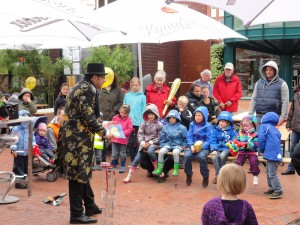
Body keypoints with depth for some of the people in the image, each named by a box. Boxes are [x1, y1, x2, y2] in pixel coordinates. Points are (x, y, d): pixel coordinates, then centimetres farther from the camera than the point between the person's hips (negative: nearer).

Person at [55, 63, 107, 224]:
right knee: (78, 174, -4)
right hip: (78, 138, -11)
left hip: (75, 136, 11)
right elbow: (88, 117, -21)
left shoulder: (83, 87, 15)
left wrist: (100, 126, 17)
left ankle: (90, 206, 29)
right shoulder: (86, 90, -16)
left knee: (83, 172, 17)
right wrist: (102, 131, -10)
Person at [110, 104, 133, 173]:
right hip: (114, 138, 2)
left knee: (122, 154, 7)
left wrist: (123, 133, -23)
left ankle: (122, 167, 17)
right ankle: (113, 166, 20)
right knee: (114, 154, 9)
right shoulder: (115, 118, 2)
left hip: (123, 140, -2)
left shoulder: (128, 120, -6)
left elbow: (130, 129, -11)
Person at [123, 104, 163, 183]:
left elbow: (159, 137, -6)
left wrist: (151, 142, -14)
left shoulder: (159, 125, -3)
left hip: (154, 143, -3)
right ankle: (129, 176, -1)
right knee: (137, 159, -5)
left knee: (150, 151, -37)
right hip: (144, 144, 3)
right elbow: (140, 134, 4)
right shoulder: (144, 124, 6)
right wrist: (142, 142, -12)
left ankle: (157, 169, -16)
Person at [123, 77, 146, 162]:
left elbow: (143, 110, -1)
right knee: (130, 142, 8)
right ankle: (132, 160, 17)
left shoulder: (142, 97, 0)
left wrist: (142, 122, -8)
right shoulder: (127, 96, 4)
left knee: (137, 142, 2)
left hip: (138, 123, -2)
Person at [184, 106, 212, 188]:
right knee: (186, 155, -28)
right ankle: (188, 175, -4)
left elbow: (208, 140, -8)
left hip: (204, 147, -3)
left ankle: (205, 176, -13)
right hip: (193, 146, 3)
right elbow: (189, 136, 6)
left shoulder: (208, 126, -2)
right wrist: (191, 145, -13)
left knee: (201, 156, -35)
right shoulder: (192, 124, 11)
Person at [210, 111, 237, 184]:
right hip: (218, 148, 1)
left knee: (222, 156, -33)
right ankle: (218, 175, -15)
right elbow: (212, 141, 1)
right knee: (214, 157, -31)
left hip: (227, 148, -1)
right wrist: (214, 149, -16)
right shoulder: (215, 130, 7)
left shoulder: (231, 130, 5)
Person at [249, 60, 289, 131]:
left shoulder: (282, 84, 0)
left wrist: (282, 118, -10)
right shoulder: (259, 82, 12)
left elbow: (285, 102, -4)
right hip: (259, 116, 4)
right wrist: (250, 114, 8)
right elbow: (254, 99, 14)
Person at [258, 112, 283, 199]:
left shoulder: (264, 126, 1)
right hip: (277, 154, 9)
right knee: (269, 171, 21)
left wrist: (261, 150, 5)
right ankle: (272, 188, 27)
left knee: (272, 173, -6)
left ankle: (278, 191, -4)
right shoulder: (276, 130, 23)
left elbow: (261, 139, -9)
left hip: (272, 154, -9)